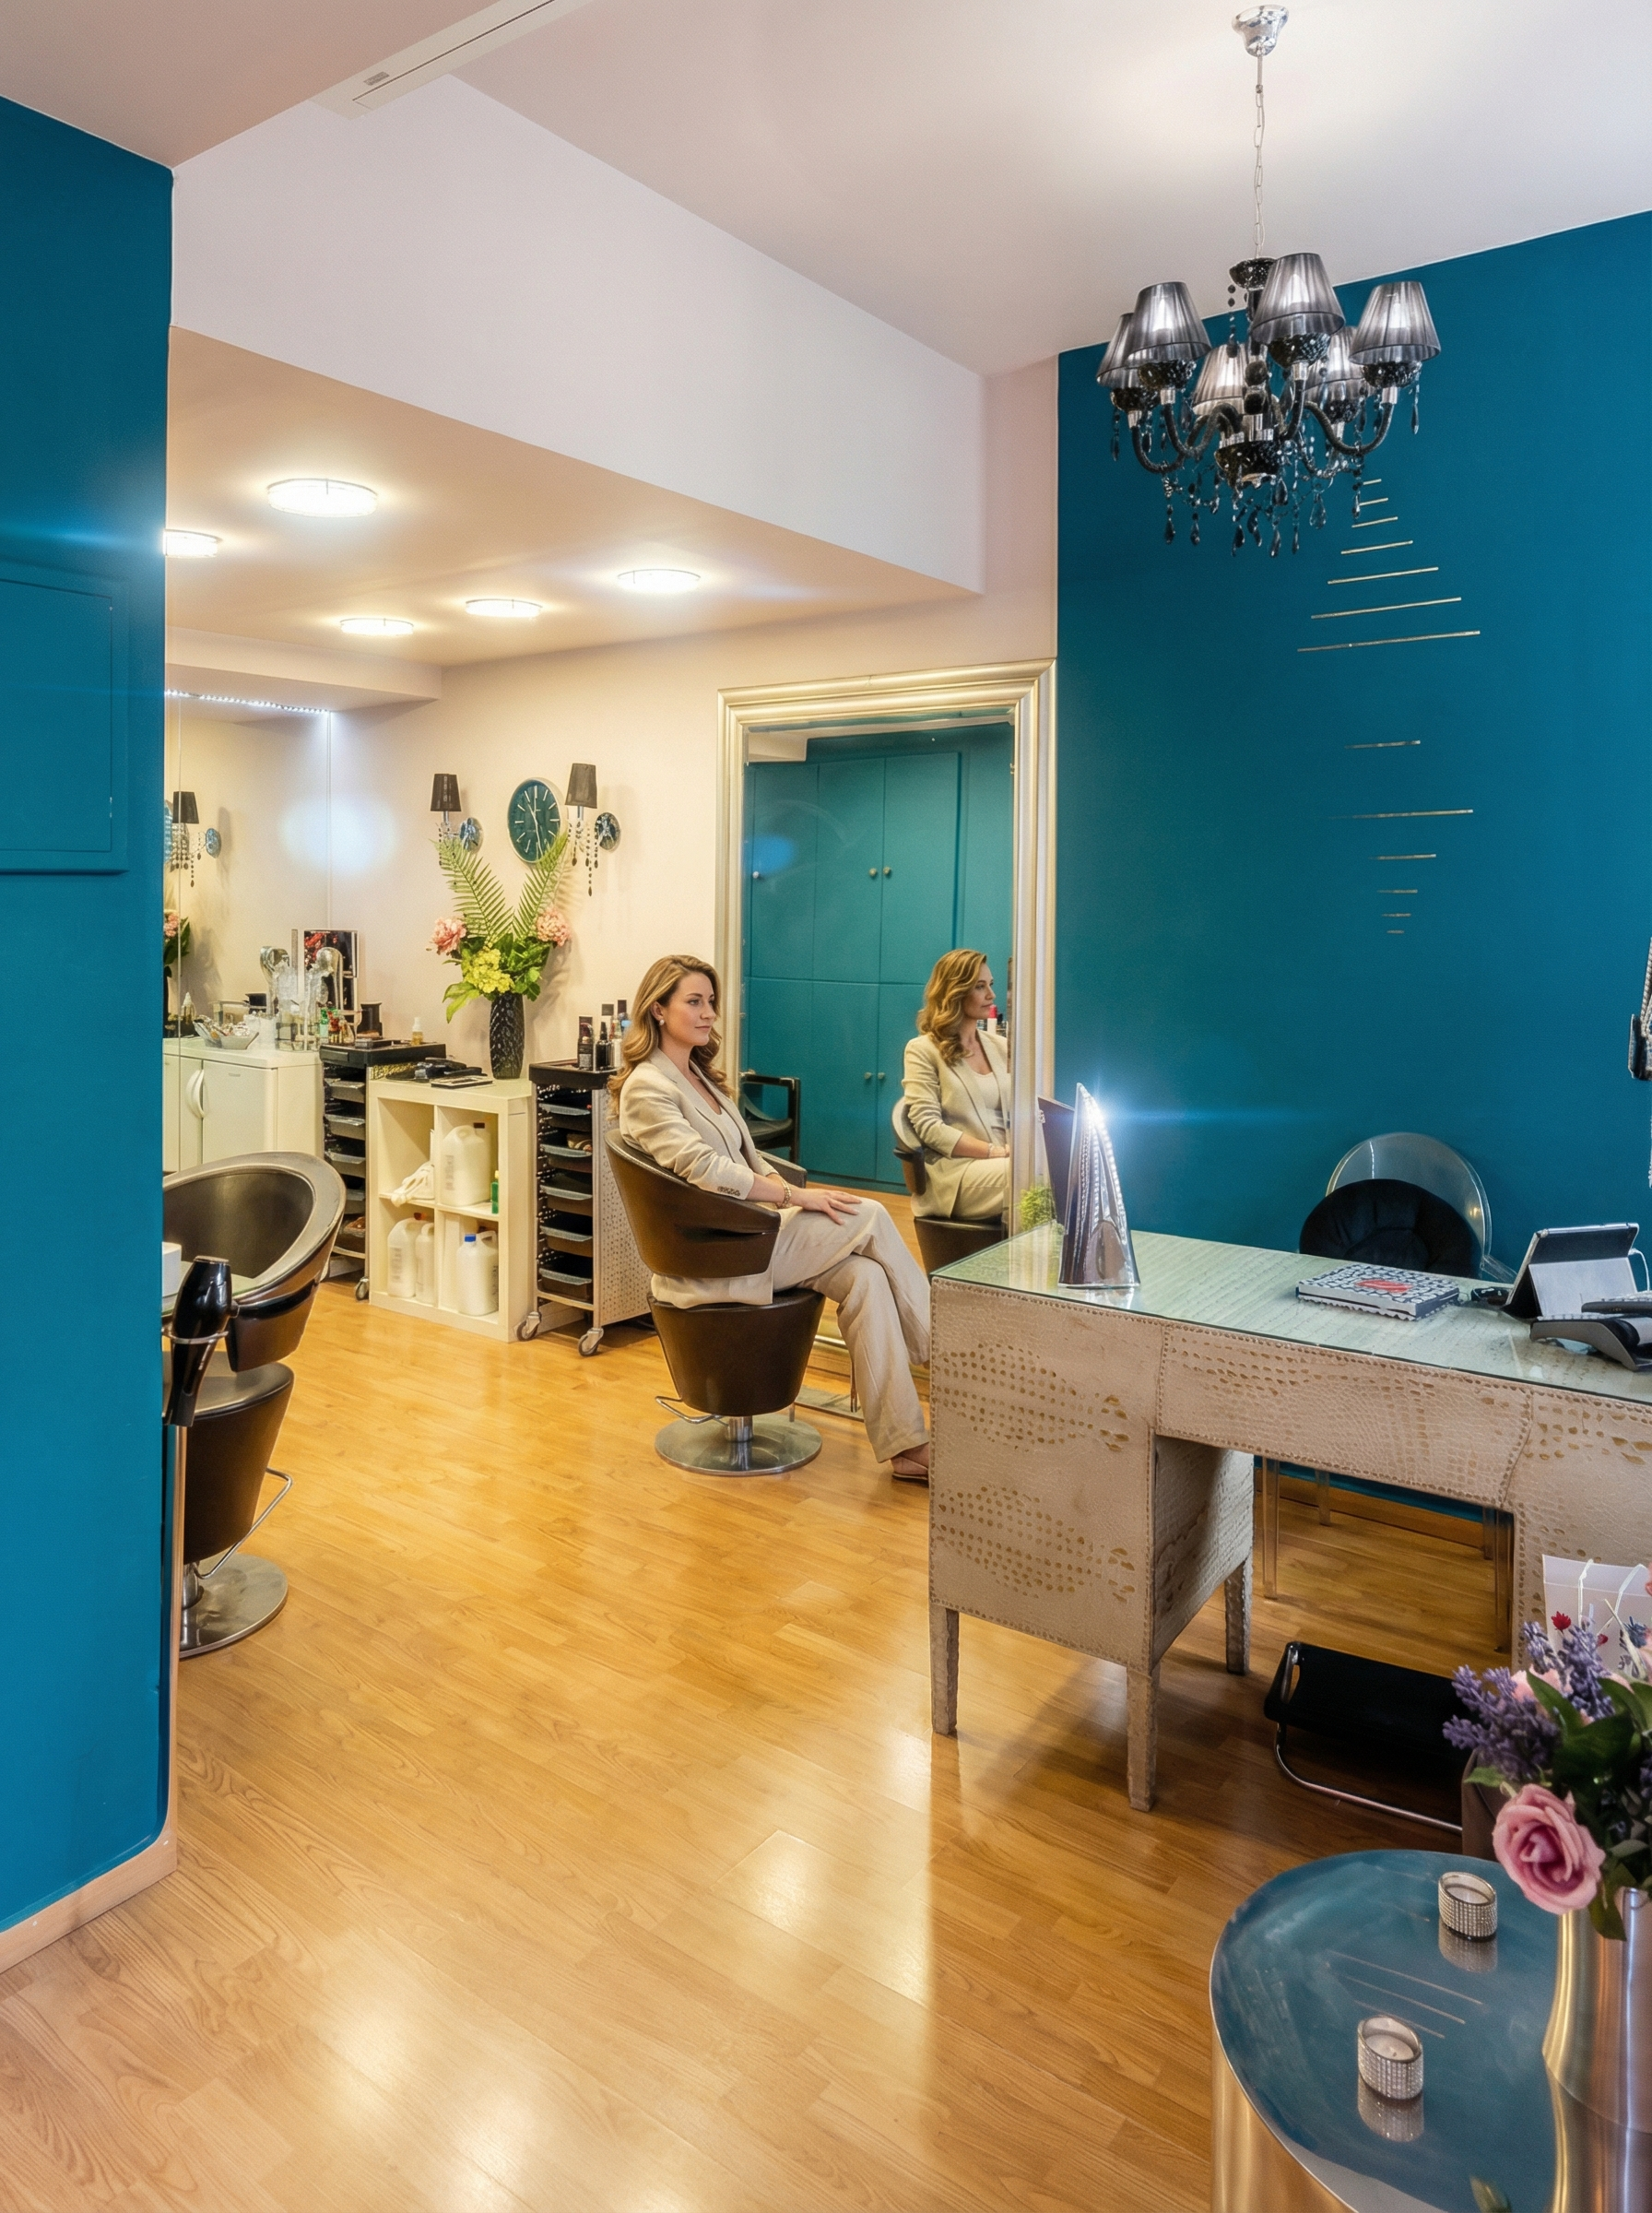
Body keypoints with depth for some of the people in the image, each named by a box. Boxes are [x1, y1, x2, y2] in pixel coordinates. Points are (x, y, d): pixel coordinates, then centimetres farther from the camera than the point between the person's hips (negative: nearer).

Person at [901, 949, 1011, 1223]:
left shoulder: (1000, 1047, 20)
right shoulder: (923, 1050, 1)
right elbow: (929, 1127, -9)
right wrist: (996, 1151, -17)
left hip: (1007, 1163, 6)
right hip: (955, 1169, -5)